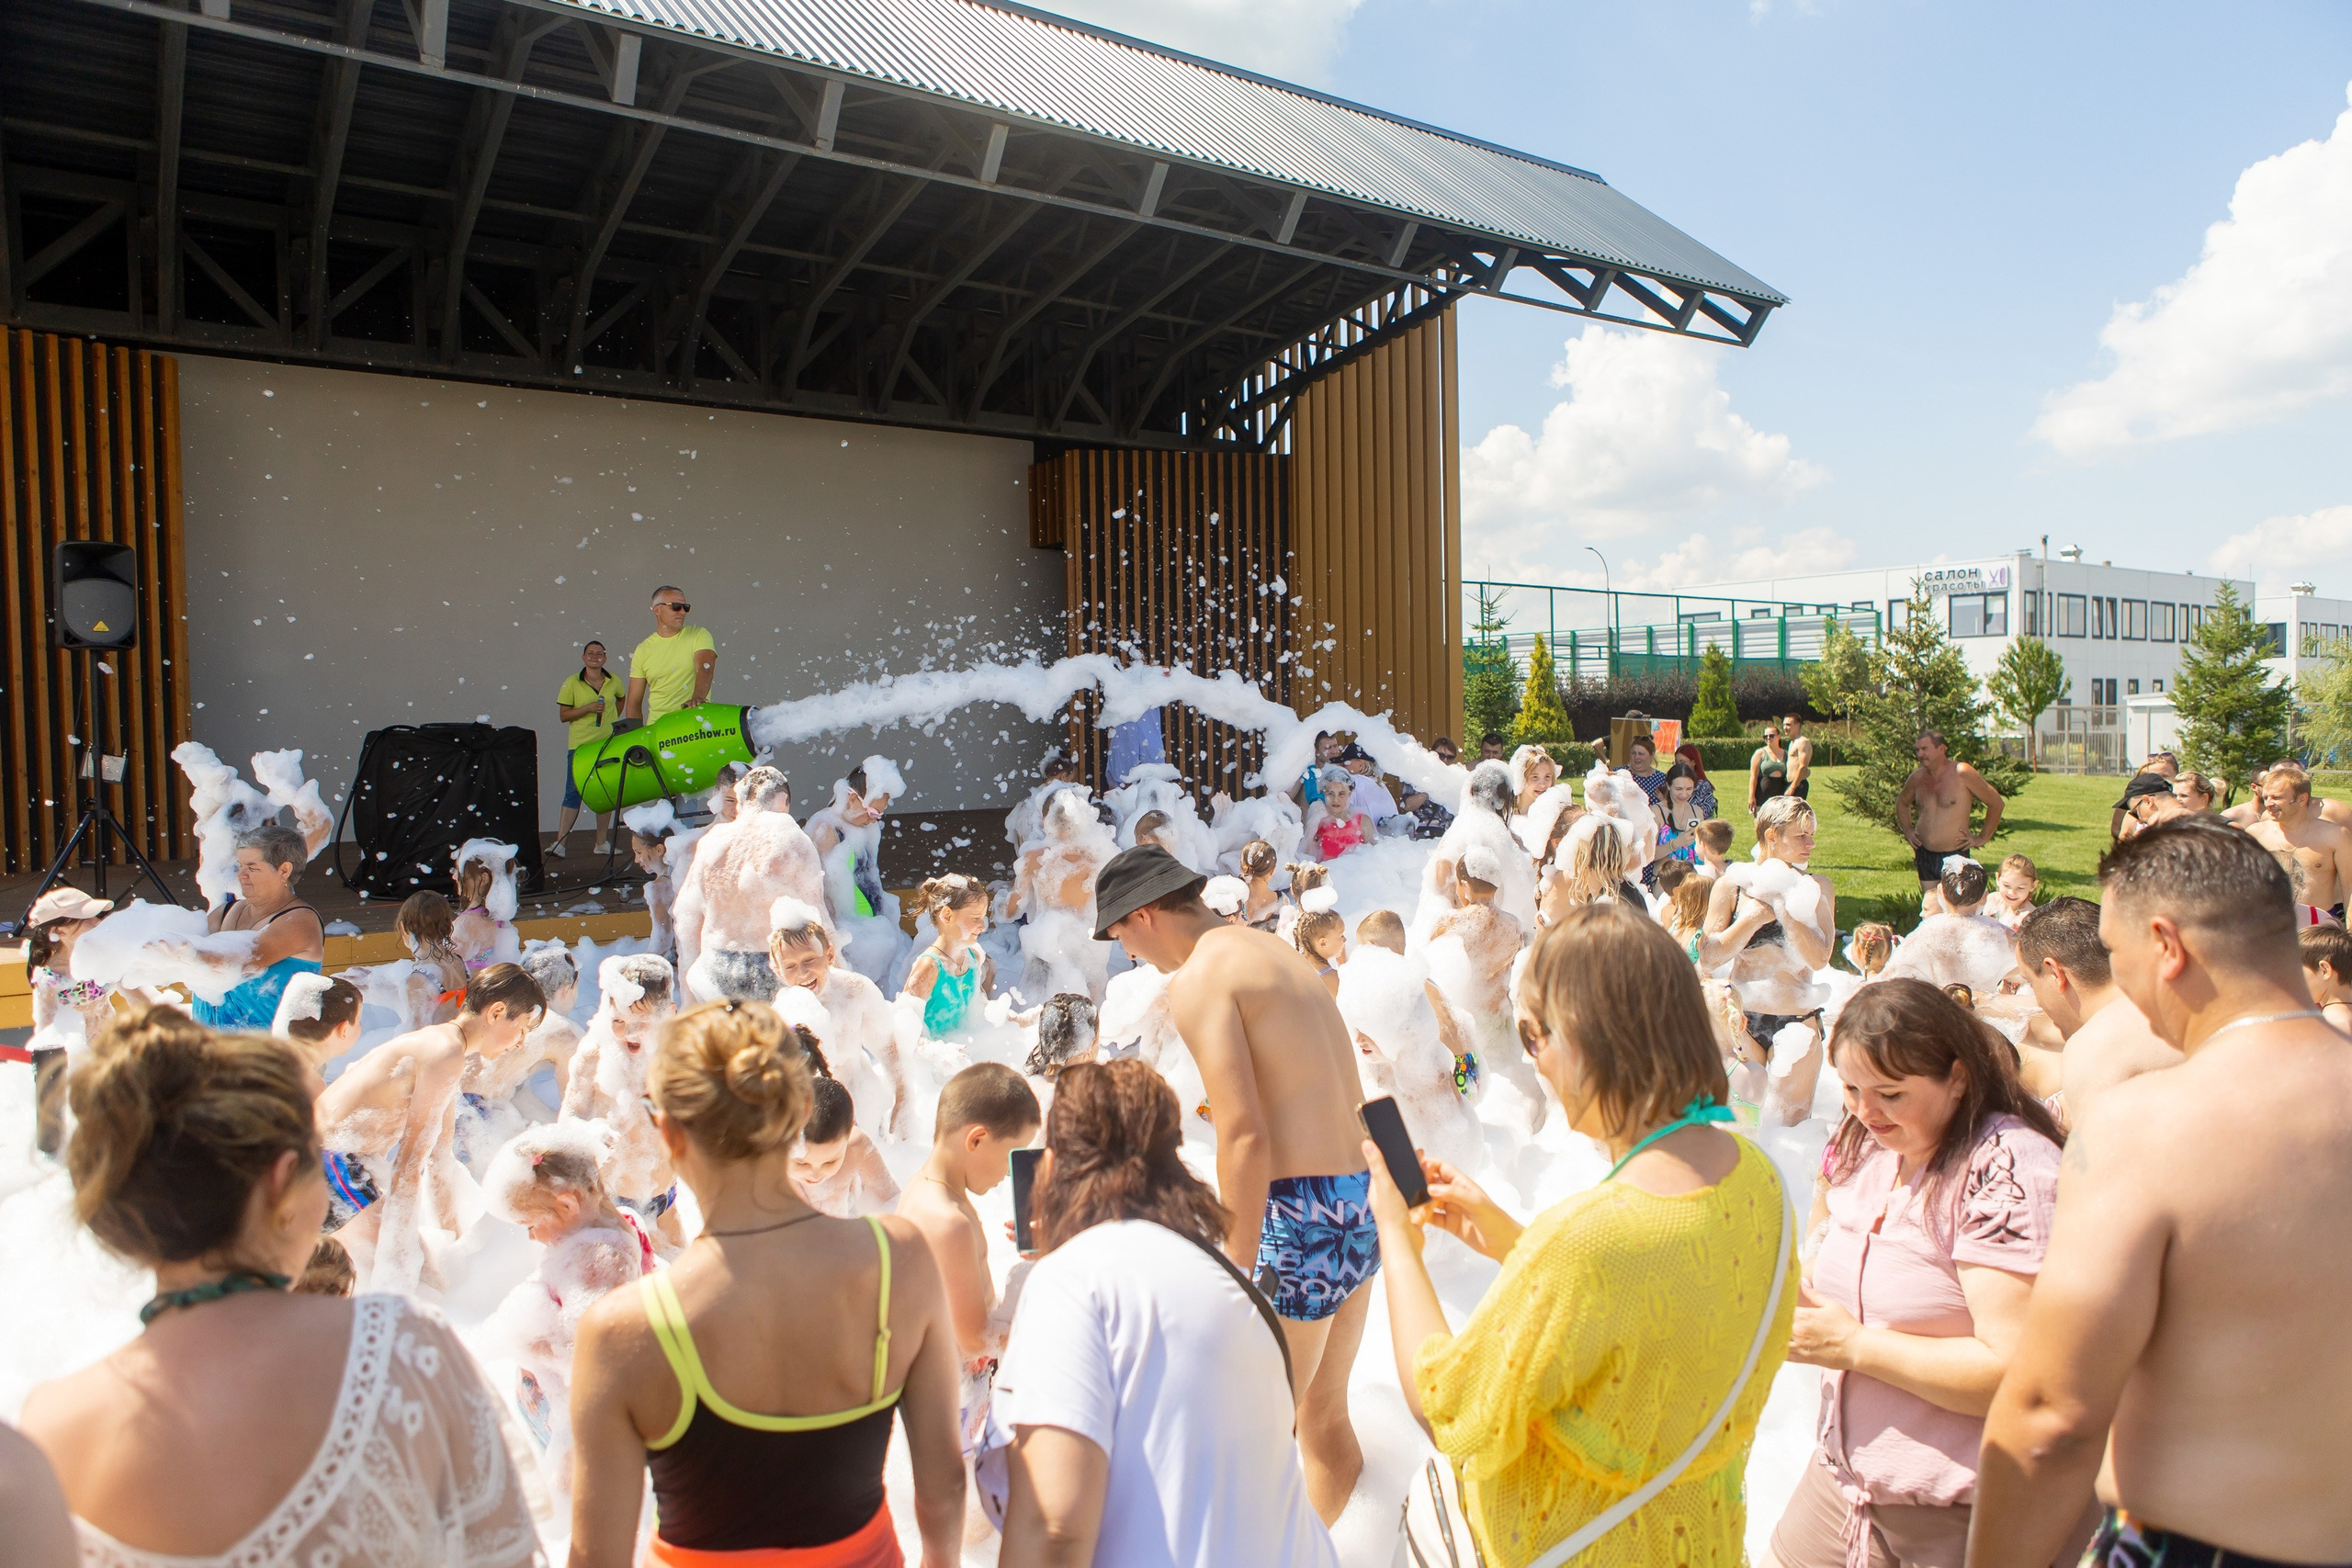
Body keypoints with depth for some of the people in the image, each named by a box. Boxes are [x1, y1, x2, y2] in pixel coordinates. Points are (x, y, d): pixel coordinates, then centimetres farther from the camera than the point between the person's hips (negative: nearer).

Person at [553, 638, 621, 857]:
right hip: (580, 745, -3)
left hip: (608, 744, 3)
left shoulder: (613, 681, 6)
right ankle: (560, 843, -8)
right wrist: (588, 708, -16)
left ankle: (602, 843, 15)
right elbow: (563, 715, -3)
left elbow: (621, 698, 27)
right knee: (573, 792, -8)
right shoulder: (572, 683, -2)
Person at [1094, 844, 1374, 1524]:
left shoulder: (1199, 977, -11)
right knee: (1325, 1412, 21)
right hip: (1363, 1195, 9)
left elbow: (1245, 1137, -19)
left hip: (1304, 1209, -9)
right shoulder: (1275, 950, 16)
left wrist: (1236, 1274, -14)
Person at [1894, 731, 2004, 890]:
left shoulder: (1962, 773, -9)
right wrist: (1908, 831, 14)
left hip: (1955, 855, -5)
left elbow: (1996, 803, -3)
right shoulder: (1918, 777, 6)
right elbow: (1902, 802, 26)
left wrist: (1982, 838, -3)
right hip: (1924, 856, 5)